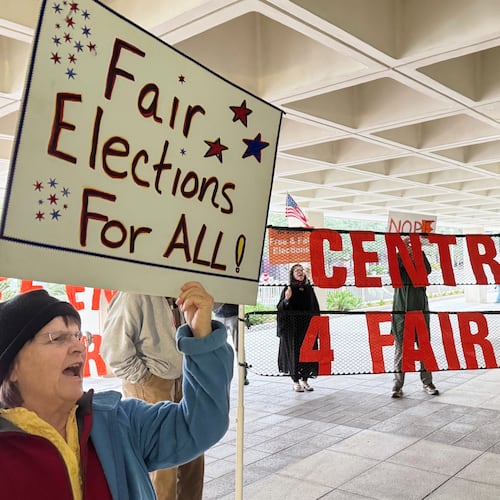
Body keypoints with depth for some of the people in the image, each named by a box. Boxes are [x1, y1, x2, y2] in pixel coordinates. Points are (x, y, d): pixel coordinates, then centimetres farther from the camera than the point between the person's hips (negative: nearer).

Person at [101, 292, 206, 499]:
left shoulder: (176, 300, 7)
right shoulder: (135, 295, -20)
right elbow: (113, 347, -23)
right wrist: (142, 377, -14)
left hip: (180, 385, 8)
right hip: (150, 388, -8)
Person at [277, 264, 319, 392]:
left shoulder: (309, 289, 9)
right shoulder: (288, 289, -1)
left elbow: (315, 309, 14)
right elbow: (280, 308, -6)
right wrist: (286, 299, -26)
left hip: (308, 326, 4)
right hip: (292, 327, -3)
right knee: (294, 352, -1)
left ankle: (304, 379, 16)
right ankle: (295, 381, 10)